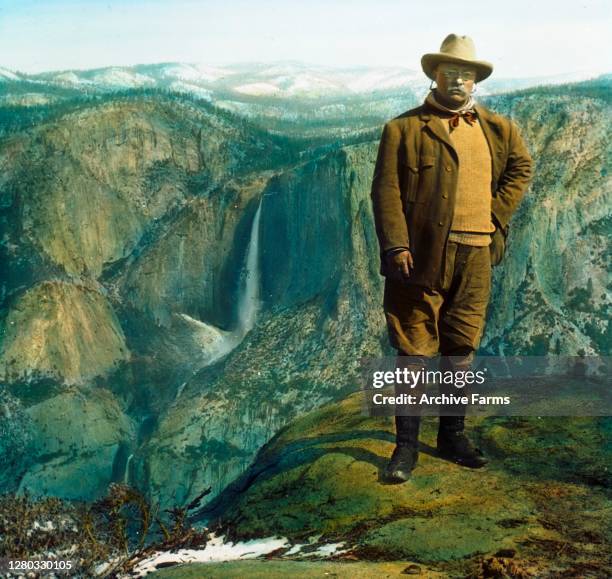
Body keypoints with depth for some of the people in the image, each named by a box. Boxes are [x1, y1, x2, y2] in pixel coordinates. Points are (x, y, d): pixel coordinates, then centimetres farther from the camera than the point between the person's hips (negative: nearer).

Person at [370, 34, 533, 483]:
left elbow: (522, 166, 28)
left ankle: (453, 434, 25)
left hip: (474, 257, 4)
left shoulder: (496, 129, 14)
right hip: (420, 256, -4)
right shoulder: (404, 128, 1)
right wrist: (396, 246, -16)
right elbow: (386, 190, -5)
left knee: (461, 349, 11)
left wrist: (498, 216, 14)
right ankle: (407, 445, 7)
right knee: (414, 351, -1)